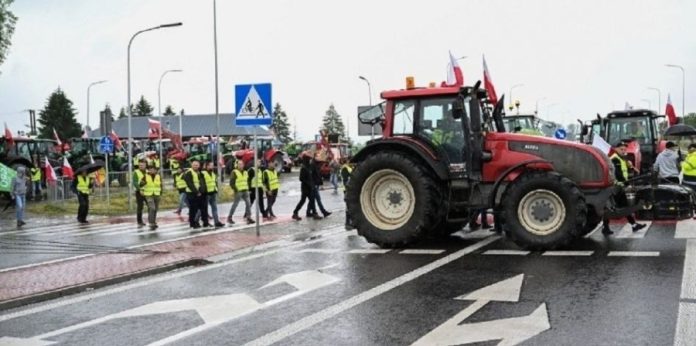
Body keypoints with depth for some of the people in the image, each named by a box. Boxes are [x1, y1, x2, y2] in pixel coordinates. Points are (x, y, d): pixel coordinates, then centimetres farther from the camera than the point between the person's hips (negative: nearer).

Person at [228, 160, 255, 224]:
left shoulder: (245, 172, 16)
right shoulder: (234, 172, -6)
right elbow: (231, 183, -10)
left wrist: (247, 189, 13)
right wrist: (236, 190, -14)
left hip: (245, 191, 7)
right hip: (238, 191, -7)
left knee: (248, 203, -1)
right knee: (235, 204, -3)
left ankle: (248, 217, 3)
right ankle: (229, 217, 8)